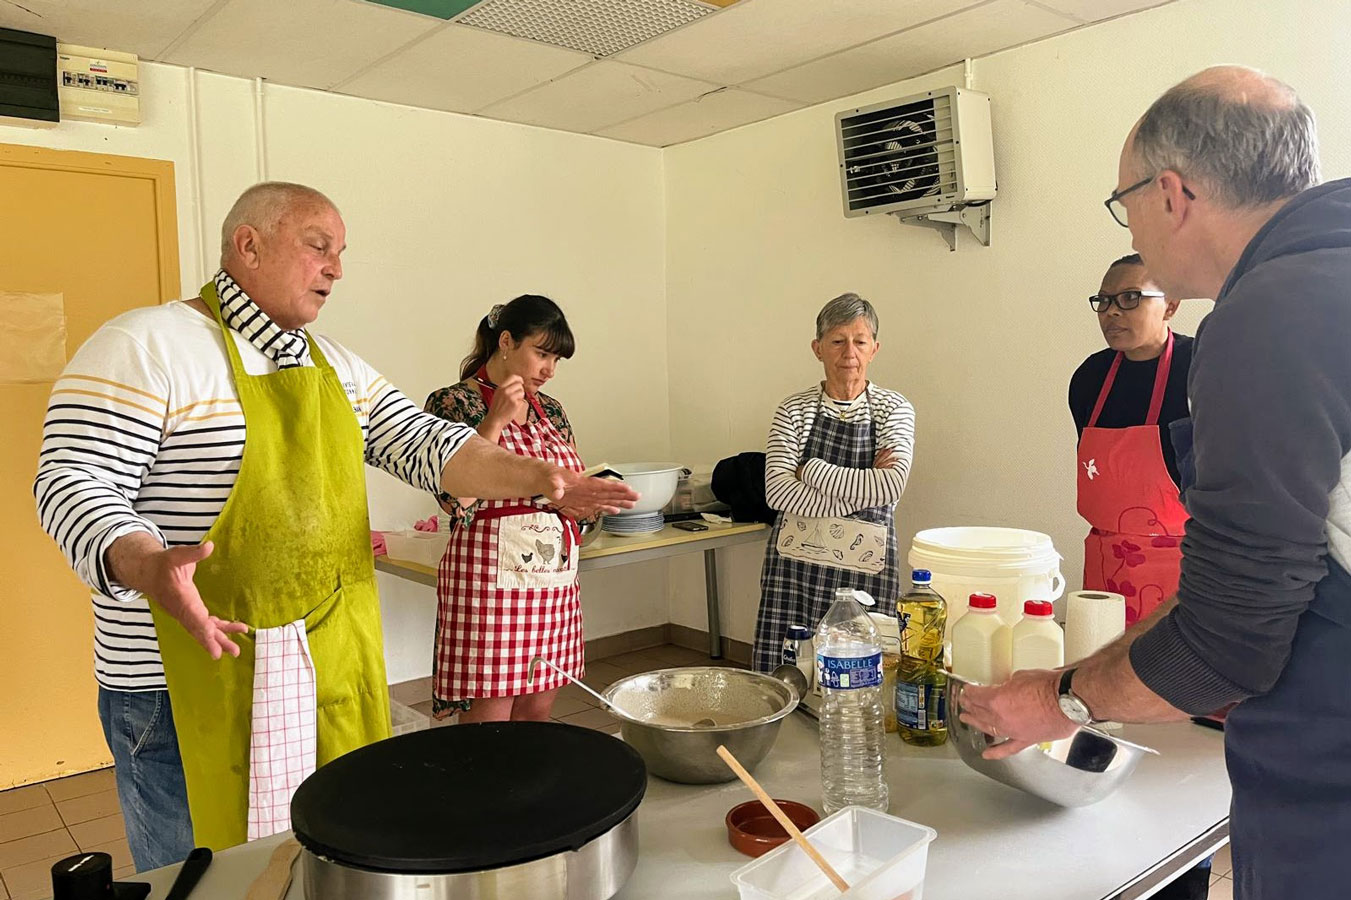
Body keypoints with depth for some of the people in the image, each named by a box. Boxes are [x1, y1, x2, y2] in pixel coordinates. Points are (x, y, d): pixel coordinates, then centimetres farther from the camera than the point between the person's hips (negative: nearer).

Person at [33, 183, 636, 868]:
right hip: (198, 687, -6)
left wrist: (533, 477, -9)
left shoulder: (336, 365, 12)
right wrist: (147, 566, -35)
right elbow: (72, 481, -15)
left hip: (337, 675, 7)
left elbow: (421, 441, 7)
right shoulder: (146, 348, -10)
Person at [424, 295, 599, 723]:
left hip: (555, 582, 6)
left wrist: (585, 502, -4)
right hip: (489, 582, -6)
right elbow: (456, 500, -19)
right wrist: (495, 421, -19)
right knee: (487, 725, 1)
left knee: (537, 715, 13)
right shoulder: (453, 403, -7)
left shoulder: (550, 410, 11)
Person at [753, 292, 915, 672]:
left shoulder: (893, 409, 4)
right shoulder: (794, 410, 4)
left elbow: (892, 485, -12)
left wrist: (811, 470, -8)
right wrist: (861, 492, -13)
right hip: (796, 563, 1)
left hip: (865, 567, 0)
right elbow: (777, 490, -8)